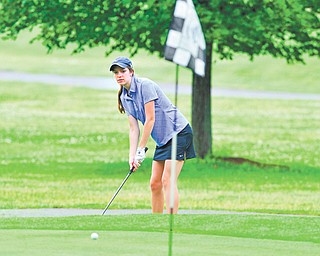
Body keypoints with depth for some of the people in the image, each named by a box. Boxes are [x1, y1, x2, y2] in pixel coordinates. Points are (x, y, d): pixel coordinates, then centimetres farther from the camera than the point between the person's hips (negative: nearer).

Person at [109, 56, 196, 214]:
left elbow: (150, 120, -18)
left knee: (167, 181, -15)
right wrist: (132, 156, -5)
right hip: (162, 140, 8)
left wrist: (141, 150, -14)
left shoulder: (145, 85, -17)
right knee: (155, 184, 5)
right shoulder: (124, 97, 8)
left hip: (178, 132, -8)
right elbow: (134, 128, 6)